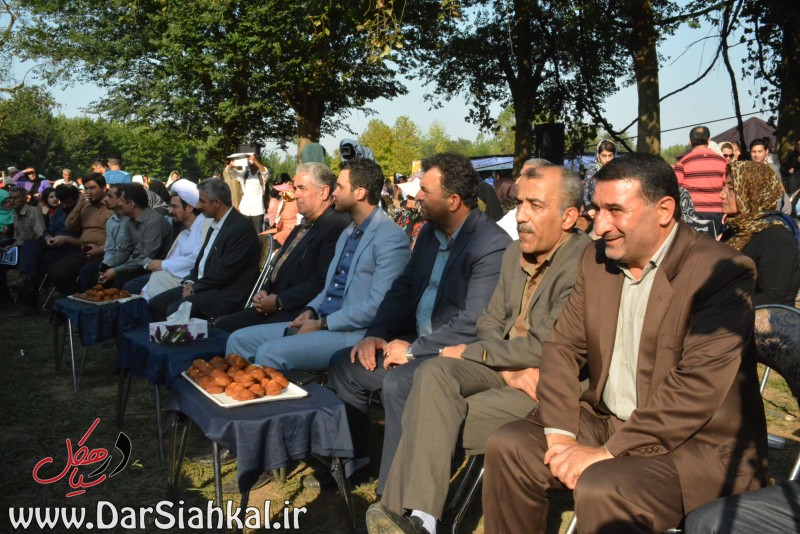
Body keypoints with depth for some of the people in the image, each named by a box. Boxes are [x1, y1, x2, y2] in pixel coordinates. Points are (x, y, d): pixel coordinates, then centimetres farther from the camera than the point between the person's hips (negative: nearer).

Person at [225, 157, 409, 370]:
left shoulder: (391, 238, -12)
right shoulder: (348, 233, 19)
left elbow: (377, 304, -20)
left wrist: (322, 324, -16)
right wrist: (311, 311, 4)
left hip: (352, 334, -9)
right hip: (320, 321, 9)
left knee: (270, 352, -26)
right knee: (240, 339, 1)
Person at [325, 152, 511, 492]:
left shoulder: (493, 244, -19)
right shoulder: (430, 233, 10)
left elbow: (475, 324, -25)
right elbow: (404, 287, 14)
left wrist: (414, 349, -19)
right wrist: (375, 334, -1)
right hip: (415, 341, 9)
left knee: (397, 383, -32)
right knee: (343, 365, 5)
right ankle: (353, 461, 20)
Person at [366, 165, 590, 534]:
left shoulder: (583, 263, -17)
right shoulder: (515, 253, 9)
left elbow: (545, 348, -20)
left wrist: (469, 352, -9)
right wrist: (509, 369, -9)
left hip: (545, 382, -6)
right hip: (502, 365, 7)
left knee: (438, 419, -22)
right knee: (434, 373, -23)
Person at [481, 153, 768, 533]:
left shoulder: (721, 273, -17)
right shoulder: (596, 260, 5)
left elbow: (698, 385, -24)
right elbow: (563, 347, 4)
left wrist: (608, 451, -24)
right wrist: (560, 432, -11)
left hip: (699, 444, -6)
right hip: (605, 421, 7)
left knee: (599, 490, -30)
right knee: (508, 446, -6)